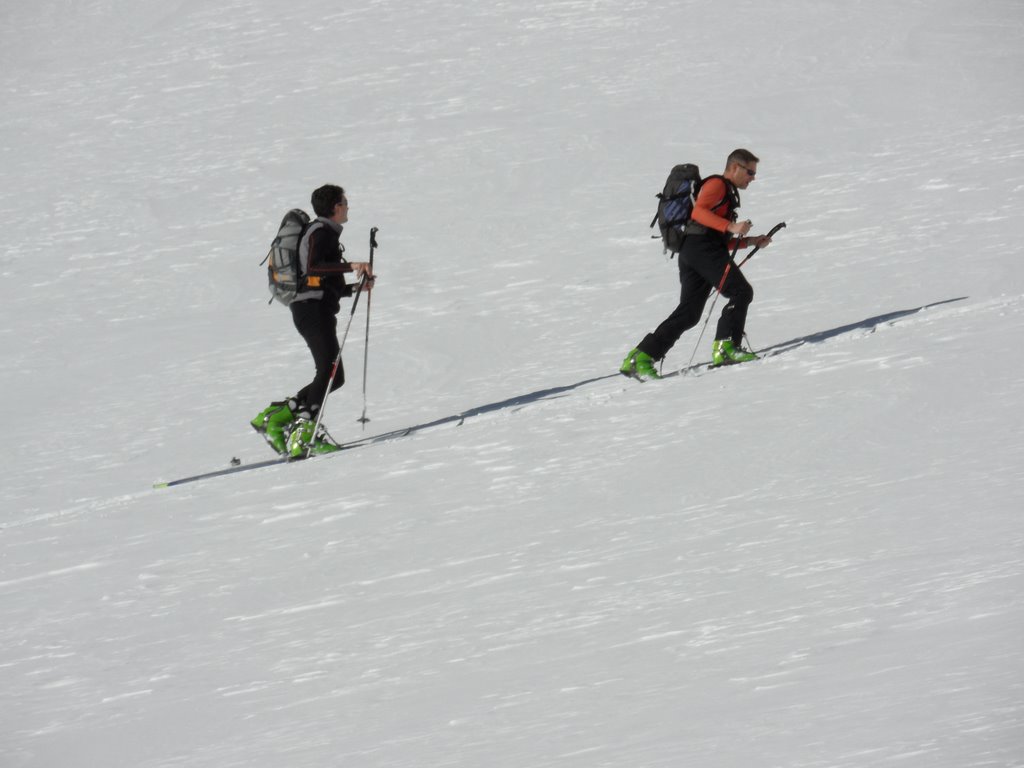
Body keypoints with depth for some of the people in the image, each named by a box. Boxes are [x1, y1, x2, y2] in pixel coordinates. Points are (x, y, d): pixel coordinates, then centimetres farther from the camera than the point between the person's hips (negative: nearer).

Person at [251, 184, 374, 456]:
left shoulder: (324, 232, 27)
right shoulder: (321, 232, -6)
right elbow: (313, 267, -25)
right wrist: (351, 266, -32)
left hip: (314, 311, 10)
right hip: (314, 310, -10)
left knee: (333, 378, 9)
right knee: (329, 372, -20)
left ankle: (273, 417, 9)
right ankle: (304, 435, -29)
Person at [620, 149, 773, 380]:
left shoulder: (727, 194, 33)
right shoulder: (717, 184, 2)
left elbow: (721, 240, 33)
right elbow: (699, 212, -16)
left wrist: (751, 241, 22)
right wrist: (731, 227, -24)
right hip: (702, 247, -10)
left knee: (689, 313, 3)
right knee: (741, 292, -12)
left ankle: (641, 357, -3)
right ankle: (726, 346, -20)